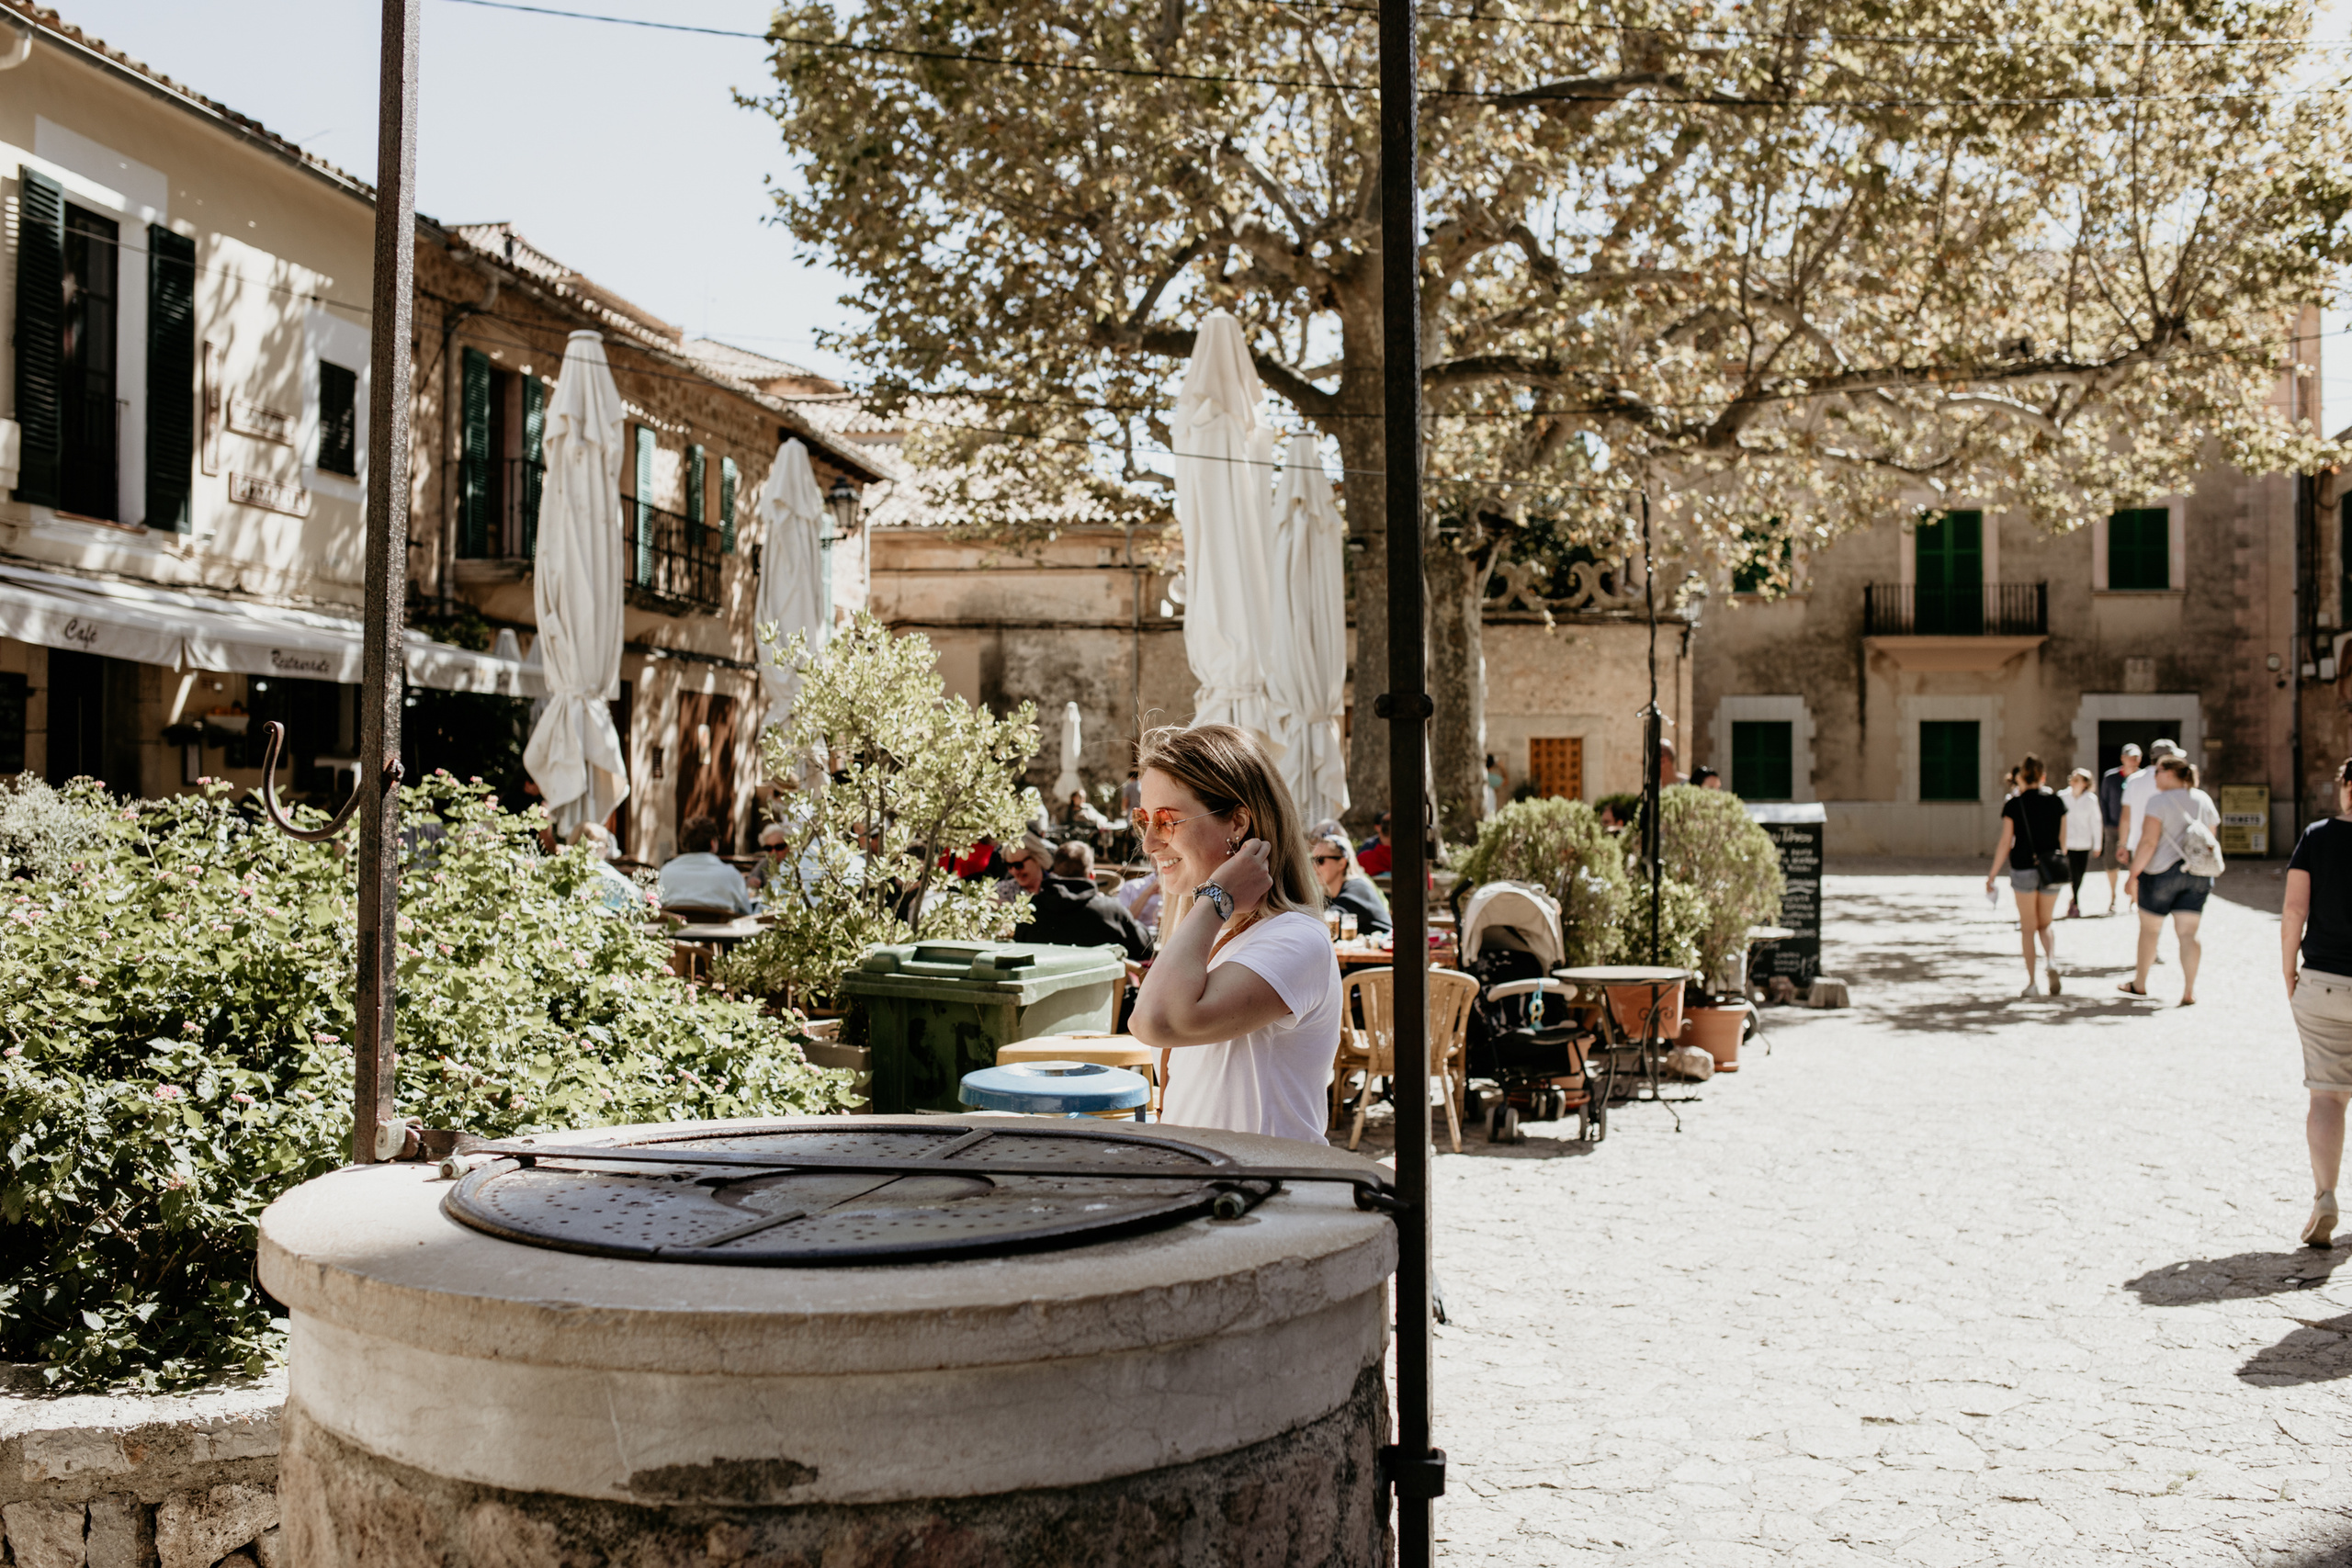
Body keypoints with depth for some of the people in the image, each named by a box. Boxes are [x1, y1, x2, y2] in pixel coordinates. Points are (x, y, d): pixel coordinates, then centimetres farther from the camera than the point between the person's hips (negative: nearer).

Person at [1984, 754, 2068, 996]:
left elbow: (2005, 843, -6)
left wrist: (1992, 875, 1)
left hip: (2023, 868, -2)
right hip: (2051, 870, 2)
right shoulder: (2057, 802, 2)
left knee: (2029, 928, 8)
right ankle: (2052, 961, -11)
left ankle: (2030, 982, 6)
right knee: (2045, 924, 17)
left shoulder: (2014, 805, -6)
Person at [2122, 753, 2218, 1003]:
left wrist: (2133, 875, -12)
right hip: (2198, 875, 5)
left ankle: (2139, 984, 22)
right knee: (2188, 932, 5)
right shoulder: (2204, 800, 8)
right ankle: (2189, 991, 0)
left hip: (2162, 871, -5)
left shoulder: (2159, 800, -11)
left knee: (2149, 927, 10)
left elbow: (2148, 842, -17)